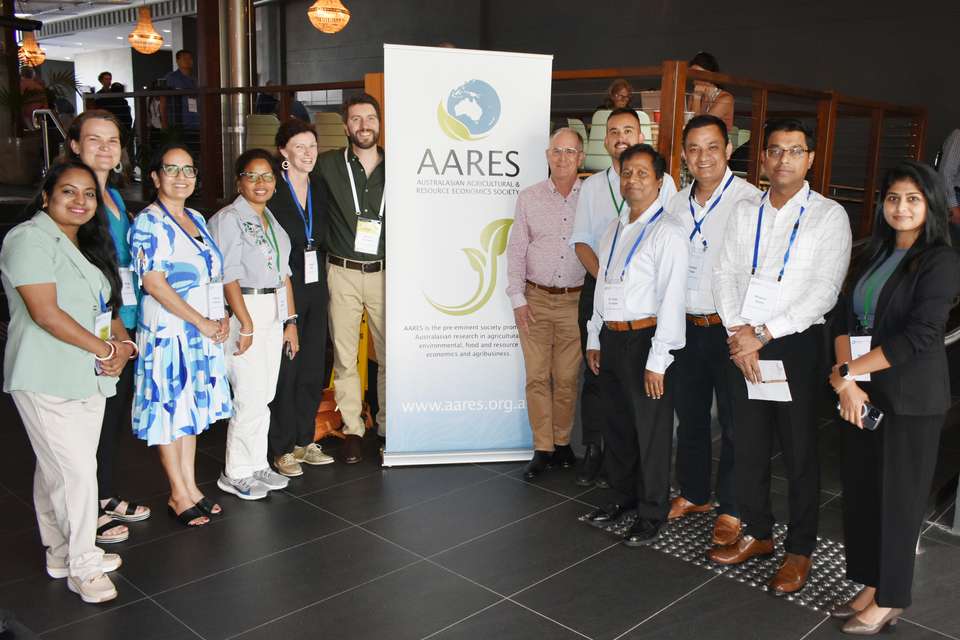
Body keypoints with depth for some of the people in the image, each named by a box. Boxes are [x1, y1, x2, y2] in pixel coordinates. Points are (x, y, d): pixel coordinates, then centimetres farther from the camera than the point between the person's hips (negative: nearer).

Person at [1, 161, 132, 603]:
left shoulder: (89, 244, 15)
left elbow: (106, 305, 19)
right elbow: (45, 313, -19)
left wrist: (122, 342, -1)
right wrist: (105, 350, -14)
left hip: (89, 379, 8)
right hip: (46, 381, -8)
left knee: (57, 470, 17)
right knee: (77, 470, -6)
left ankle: (62, 553, 28)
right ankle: (83, 567, 7)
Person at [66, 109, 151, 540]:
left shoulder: (114, 196, 13)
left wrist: (127, 320, 15)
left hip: (126, 321, 9)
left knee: (117, 411, 17)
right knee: (96, 417, 1)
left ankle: (106, 496, 32)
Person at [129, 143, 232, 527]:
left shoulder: (196, 219, 12)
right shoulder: (148, 223, -11)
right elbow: (154, 283, -18)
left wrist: (222, 318, 1)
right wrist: (202, 322, -16)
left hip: (203, 330, 8)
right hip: (168, 329, -7)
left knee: (192, 406, 14)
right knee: (170, 407, 3)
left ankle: (190, 485, 25)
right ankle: (178, 495, 14)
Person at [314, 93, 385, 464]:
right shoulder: (329, 166, 1)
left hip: (385, 273, 1)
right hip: (343, 273, -1)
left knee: (390, 354, 3)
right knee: (344, 355, 5)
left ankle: (387, 426, 17)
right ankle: (352, 430, 16)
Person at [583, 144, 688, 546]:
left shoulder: (667, 233, -12)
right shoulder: (614, 230, 12)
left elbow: (671, 298, -16)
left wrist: (657, 361, -19)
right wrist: (594, 339, 15)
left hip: (645, 338, -7)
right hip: (611, 338, 7)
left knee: (651, 431, 5)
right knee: (617, 425, 19)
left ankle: (652, 513, 21)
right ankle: (621, 496, 37)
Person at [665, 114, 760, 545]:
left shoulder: (749, 200, -13)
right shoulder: (677, 204, 8)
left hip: (730, 328, -6)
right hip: (687, 327, 6)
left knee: (735, 422, 6)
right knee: (690, 415, 17)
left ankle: (732, 509, 21)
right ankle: (693, 494, 35)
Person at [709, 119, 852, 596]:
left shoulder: (829, 216, -4)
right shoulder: (745, 212, 9)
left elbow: (824, 291, -11)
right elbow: (725, 275, 6)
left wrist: (764, 333, -15)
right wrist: (737, 331, -8)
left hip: (797, 344, -4)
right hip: (743, 342, 4)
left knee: (800, 451, 5)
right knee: (748, 445, 12)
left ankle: (800, 549, 21)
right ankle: (757, 534, 30)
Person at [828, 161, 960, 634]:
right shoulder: (873, 256, 11)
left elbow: (919, 336, -19)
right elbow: (844, 317, 3)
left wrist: (846, 372, -15)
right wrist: (847, 382, -11)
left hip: (910, 399, -6)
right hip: (861, 394, 6)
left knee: (897, 497, 5)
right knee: (860, 491, 10)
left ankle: (889, 600, 20)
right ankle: (870, 586, 25)